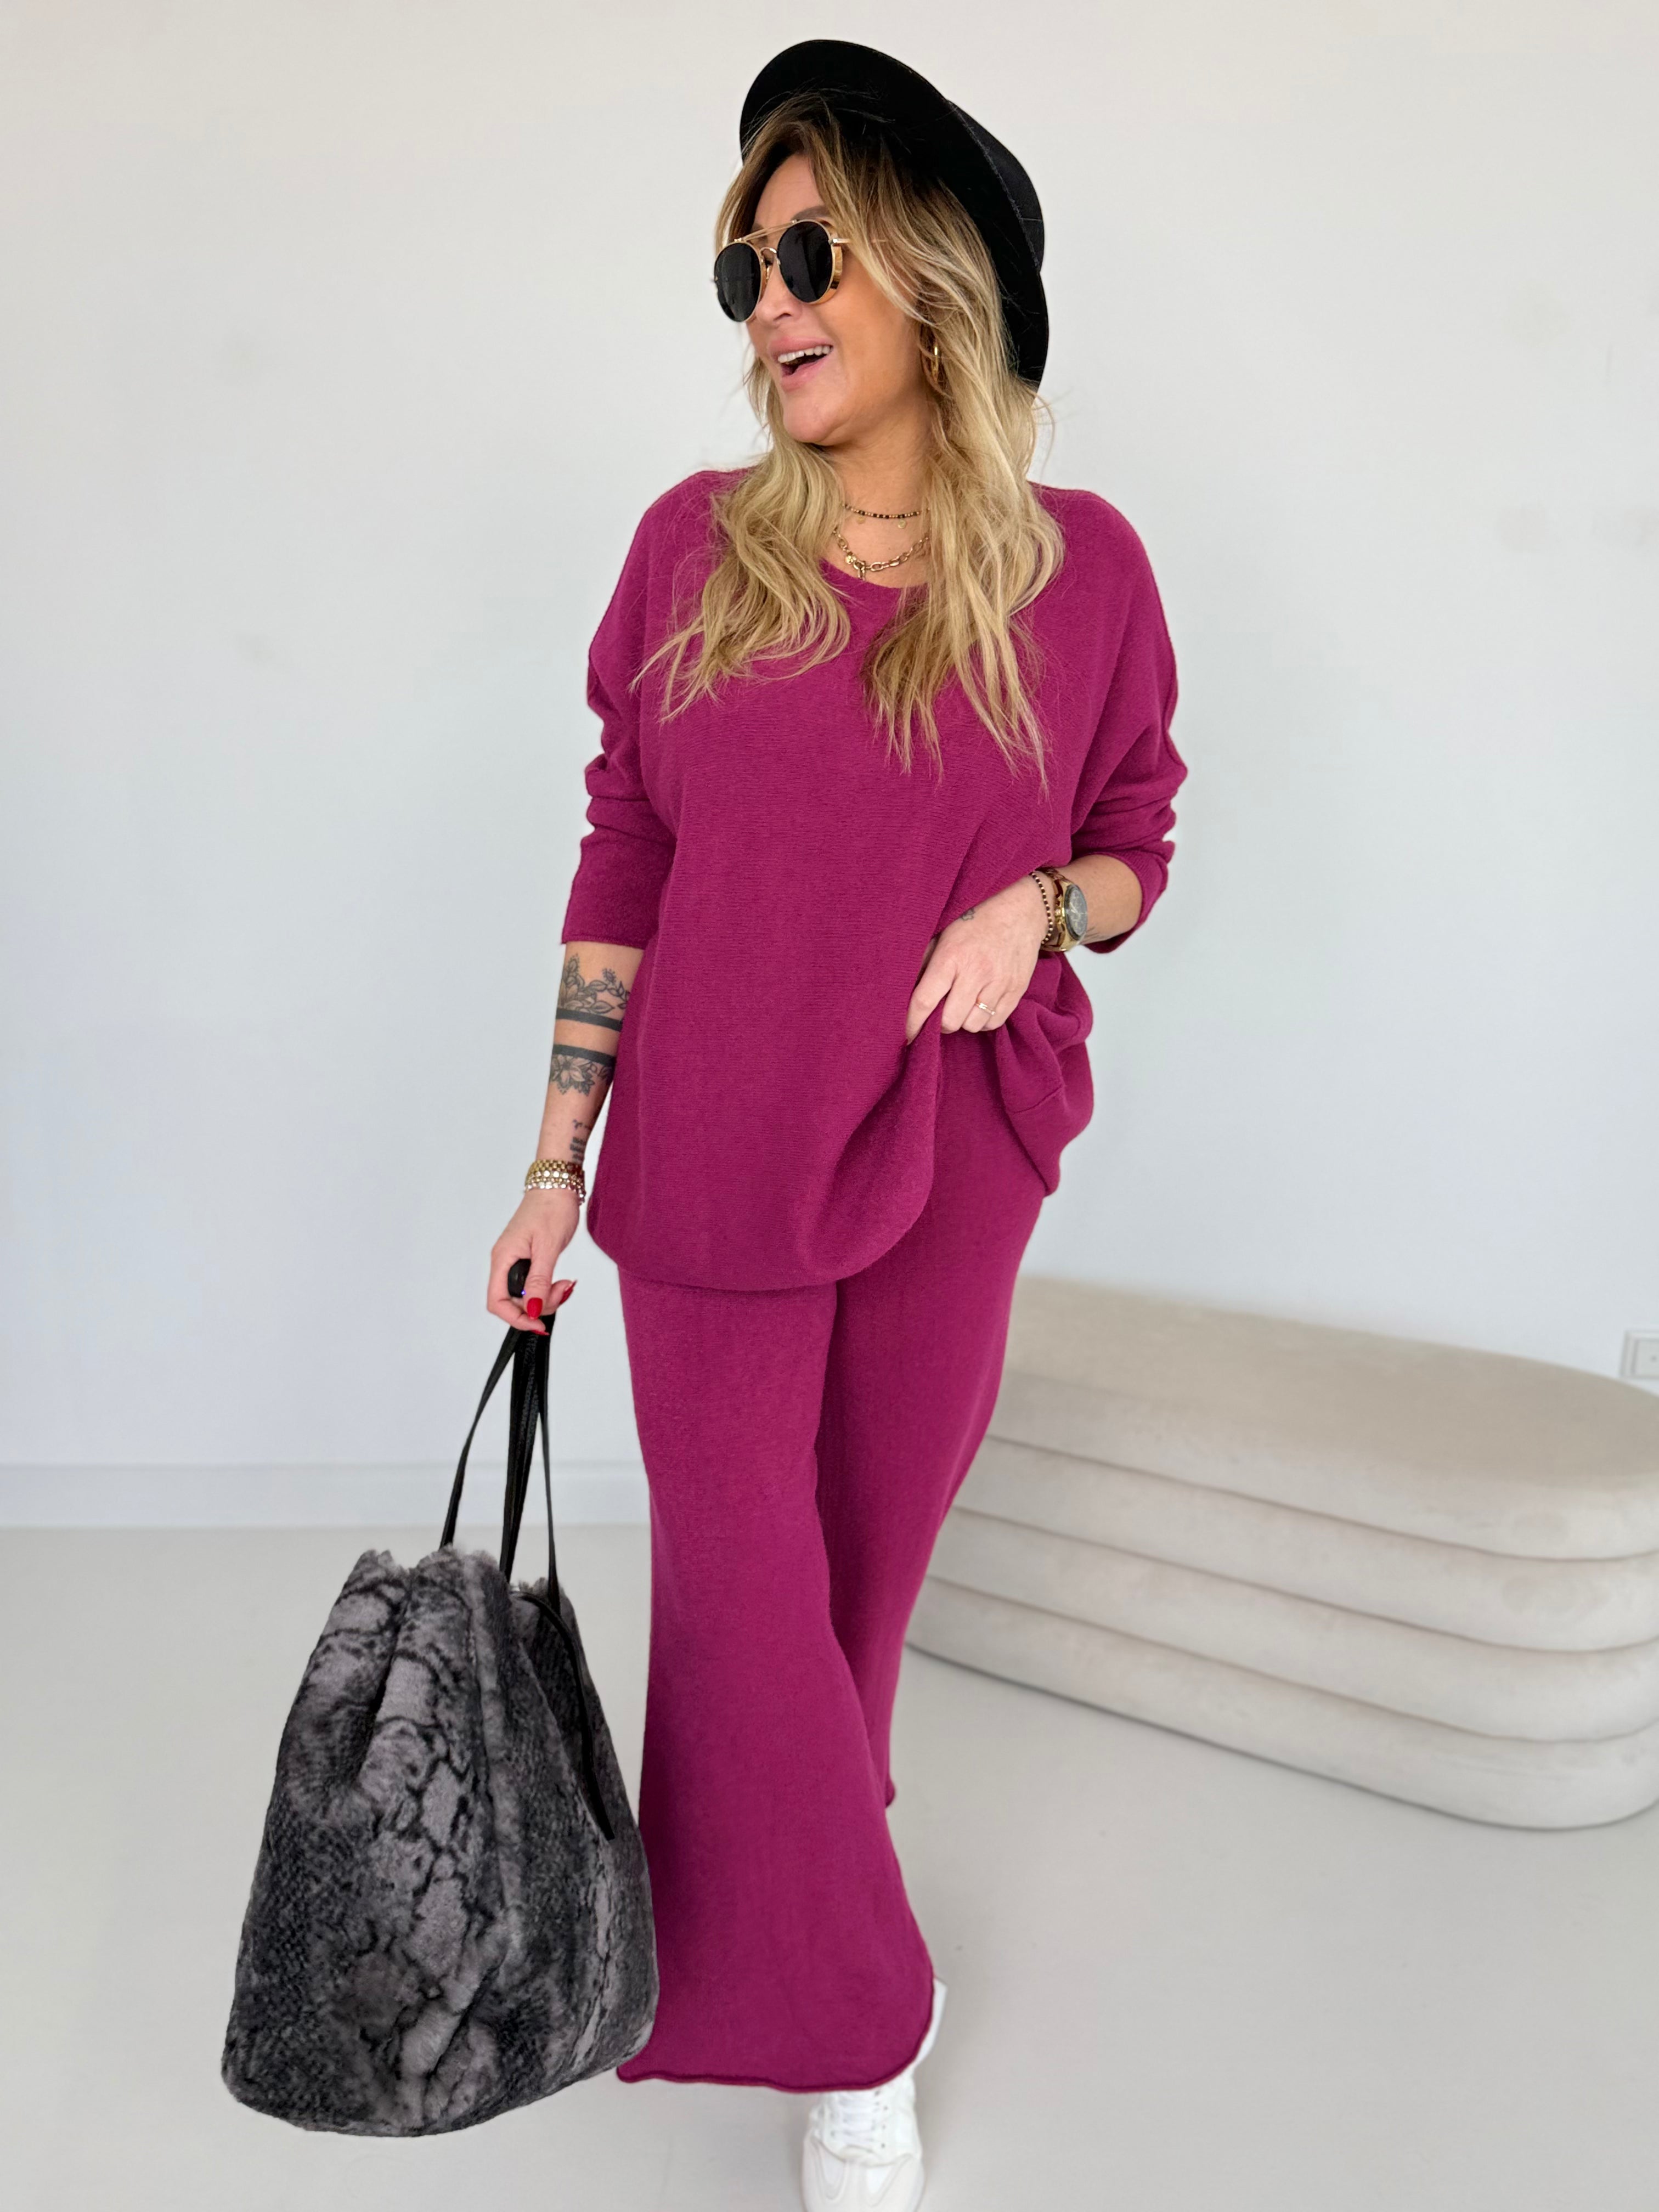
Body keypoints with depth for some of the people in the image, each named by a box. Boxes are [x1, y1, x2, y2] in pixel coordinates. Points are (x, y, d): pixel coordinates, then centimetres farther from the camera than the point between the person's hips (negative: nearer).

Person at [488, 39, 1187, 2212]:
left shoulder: (1080, 564, -2)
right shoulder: (696, 546, 0)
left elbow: (1137, 847, 8)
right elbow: (624, 860, 3)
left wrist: (1038, 907, -15)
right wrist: (558, 1158, 2)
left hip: (949, 1163, 0)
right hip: (710, 1157, 1)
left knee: (864, 1572, 12)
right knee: (737, 1578, 4)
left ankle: (790, 1905, 39)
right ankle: (854, 2037, 25)